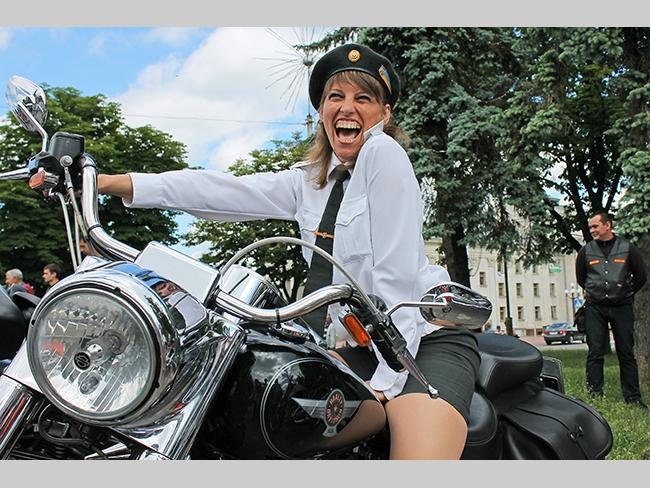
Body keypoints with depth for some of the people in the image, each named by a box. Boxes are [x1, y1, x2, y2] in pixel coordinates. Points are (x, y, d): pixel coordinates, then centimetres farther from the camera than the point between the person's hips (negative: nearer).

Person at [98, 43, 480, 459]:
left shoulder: (384, 153, -8)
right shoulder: (310, 179, 11)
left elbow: (397, 270, -15)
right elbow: (225, 191, 4)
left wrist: (386, 380, -17)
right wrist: (111, 182, -3)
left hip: (428, 336, -6)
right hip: (364, 345, 7)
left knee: (418, 454, -30)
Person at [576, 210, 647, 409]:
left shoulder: (627, 248, 1)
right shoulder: (586, 251, 4)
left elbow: (641, 276, 11)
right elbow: (580, 278, 18)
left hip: (622, 308, -1)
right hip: (595, 309, 1)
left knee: (627, 353, 4)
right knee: (595, 353, 0)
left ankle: (633, 397, 11)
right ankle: (595, 395, 6)